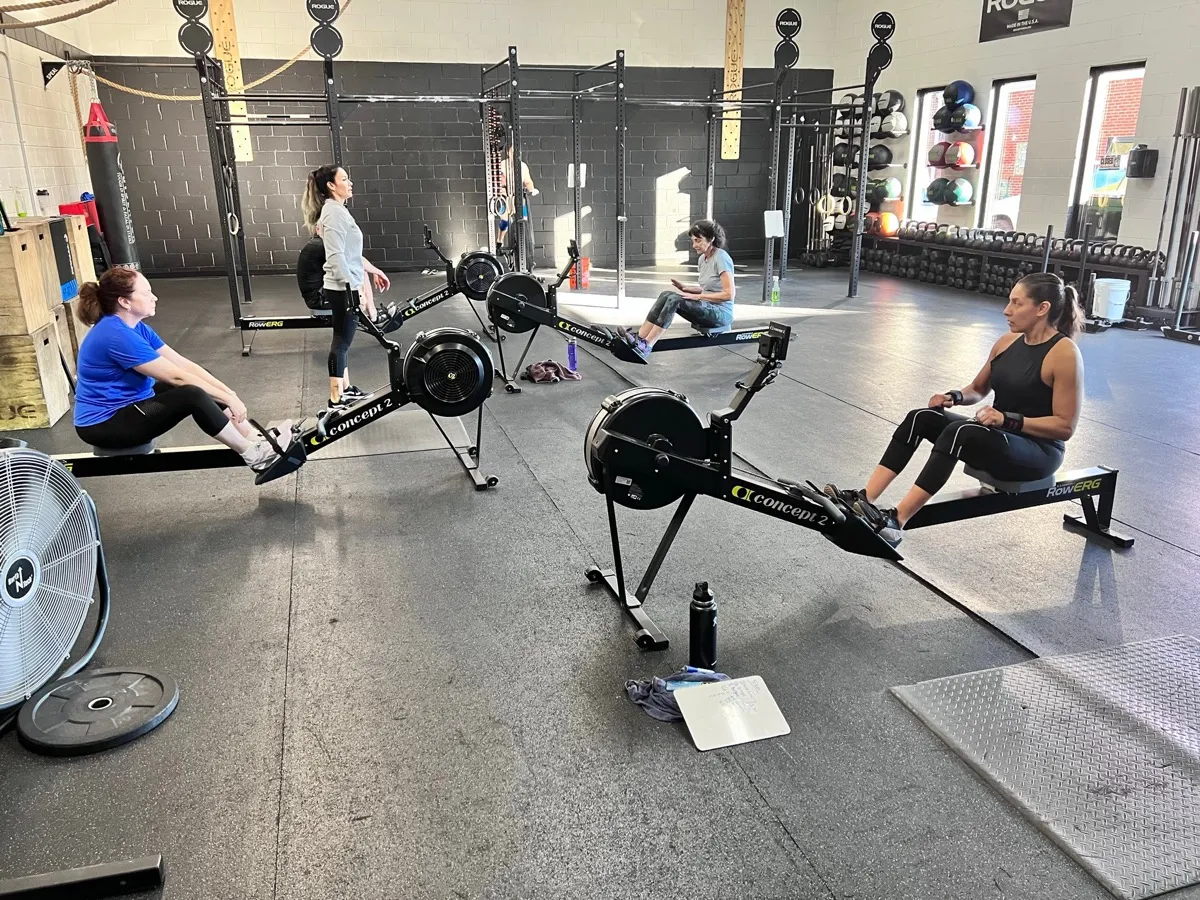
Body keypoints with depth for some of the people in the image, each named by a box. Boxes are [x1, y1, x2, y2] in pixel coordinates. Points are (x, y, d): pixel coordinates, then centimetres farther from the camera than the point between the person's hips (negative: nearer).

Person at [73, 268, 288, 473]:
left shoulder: (135, 328, 5)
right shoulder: (116, 335, -26)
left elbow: (183, 364, 1)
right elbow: (176, 376, -25)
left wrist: (228, 392, -7)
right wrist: (228, 399, -20)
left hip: (126, 406, 10)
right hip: (104, 424, -10)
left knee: (208, 390, 2)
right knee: (193, 395, -26)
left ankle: (256, 439, 0)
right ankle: (254, 456, -16)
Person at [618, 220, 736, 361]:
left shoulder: (721, 258, -15)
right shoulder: (703, 258, 11)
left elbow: (729, 294, -20)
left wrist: (697, 296, -20)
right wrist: (685, 287, 4)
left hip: (721, 313, -8)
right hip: (706, 309, 8)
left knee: (674, 299, -28)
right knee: (666, 295, -15)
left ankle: (645, 346, -33)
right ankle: (639, 337, -23)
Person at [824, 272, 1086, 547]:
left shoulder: (1064, 353, -15)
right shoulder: (1008, 341, 6)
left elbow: (1065, 426, -16)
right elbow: (978, 389, 19)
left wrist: (1010, 420, -25)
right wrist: (955, 397, -2)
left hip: (1039, 452, -7)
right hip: (998, 437, 7)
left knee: (959, 431, -35)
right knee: (921, 418, -16)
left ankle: (895, 522, -40)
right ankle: (865, 499, -27)